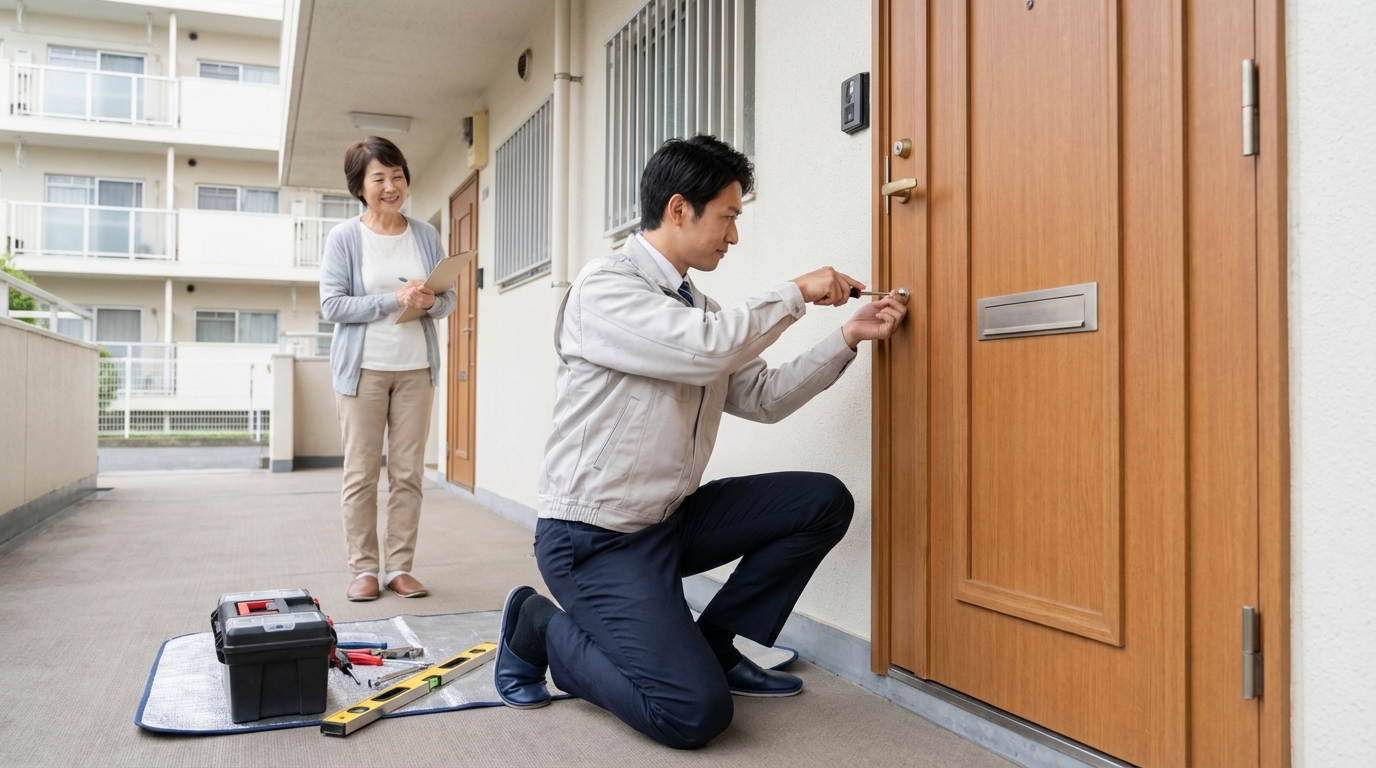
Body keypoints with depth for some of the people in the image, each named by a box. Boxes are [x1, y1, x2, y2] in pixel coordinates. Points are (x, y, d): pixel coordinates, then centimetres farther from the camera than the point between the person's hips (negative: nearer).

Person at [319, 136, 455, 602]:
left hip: (416, 369, 3)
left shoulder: (425, 235, 8)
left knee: (408, 473, 4)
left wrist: (430, 302, -14)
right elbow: (332, 305, -8)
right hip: (363, 368, -2)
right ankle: (364, 569, 11)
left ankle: (400, 567, 12)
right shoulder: (344, 237, -1)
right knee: (361, 474, 1)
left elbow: (449, 298, 9)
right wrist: (394, 300, -17)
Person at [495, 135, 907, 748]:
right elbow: (707, 349, -30)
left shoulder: (697, 306, 10)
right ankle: (543, 628, 4)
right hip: (595, 539, -8)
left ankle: (714, 647, 10)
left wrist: (849, 336, 1)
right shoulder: (604, 288, -15)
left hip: (672, 518, 9)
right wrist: (796, 293, -15)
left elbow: (762, 398, 9)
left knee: (823, 501, 0)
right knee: (695, 713, -19)